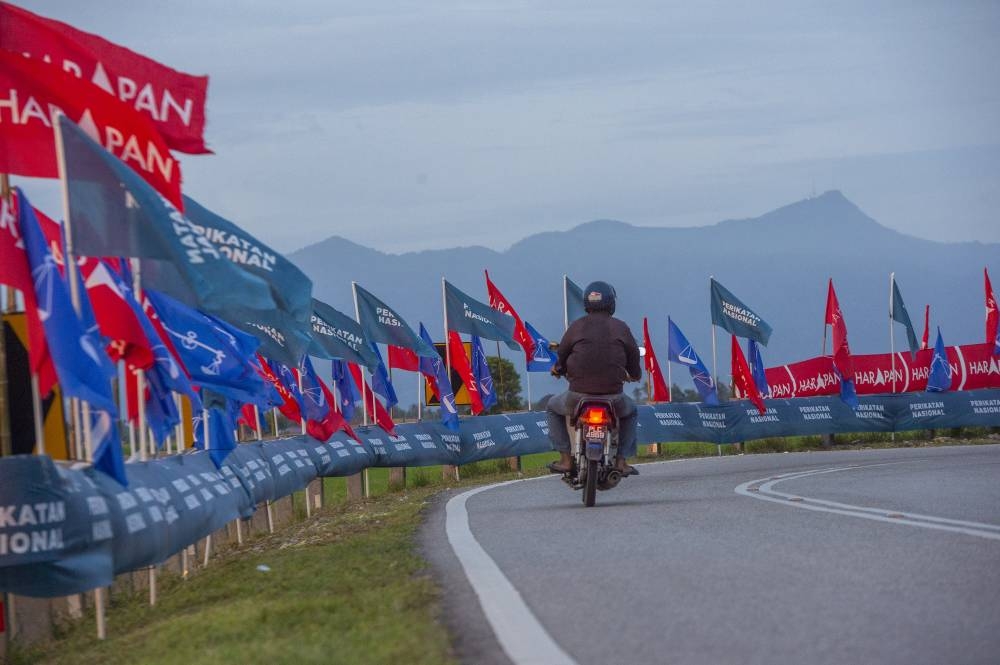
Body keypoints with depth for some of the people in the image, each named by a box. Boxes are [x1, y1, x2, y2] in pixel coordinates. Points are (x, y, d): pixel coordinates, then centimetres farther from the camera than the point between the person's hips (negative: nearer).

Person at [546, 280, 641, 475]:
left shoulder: (576, 327, 1)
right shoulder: (620, 328, 2)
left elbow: (562, 355, 9)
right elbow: (633, 356, 10)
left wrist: (558, 369, 35)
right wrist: (634, 375, 35)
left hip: (578, 396, -1)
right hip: (614, 397, 1)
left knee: (553, 408, 29)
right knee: (630, 412, 34)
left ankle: (565, 459, 16)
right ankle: (621, 460, 21)